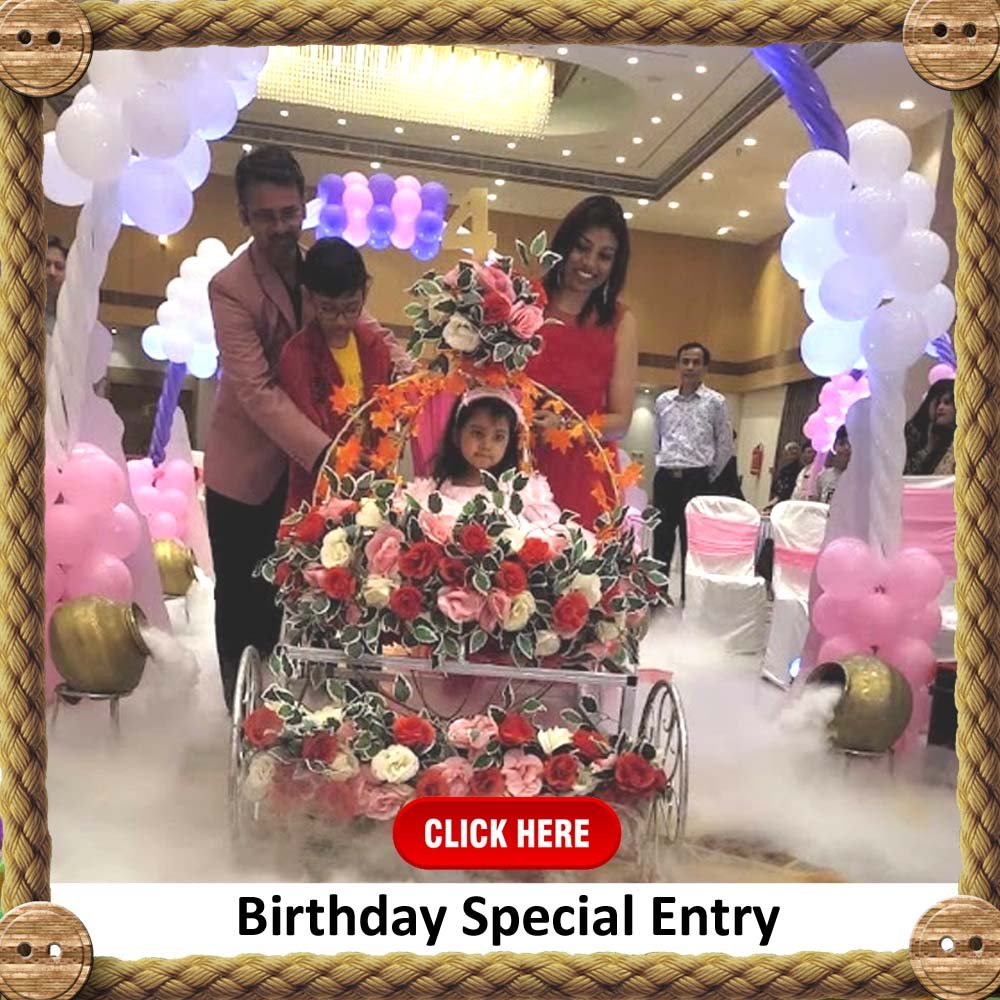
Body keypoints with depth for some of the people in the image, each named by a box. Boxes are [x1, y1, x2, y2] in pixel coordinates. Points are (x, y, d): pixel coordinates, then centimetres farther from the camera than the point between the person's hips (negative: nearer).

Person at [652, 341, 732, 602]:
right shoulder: (663, 401, 9)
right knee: (661, 540, 7)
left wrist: (709, 477, 5)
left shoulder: (715, 402, 0)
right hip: (665, 479, 3)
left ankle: (689, 597, 13)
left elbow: (725, 445, 5)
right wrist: (665, 467, 14)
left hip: (696, 480, -3)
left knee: (692, 542, 3)